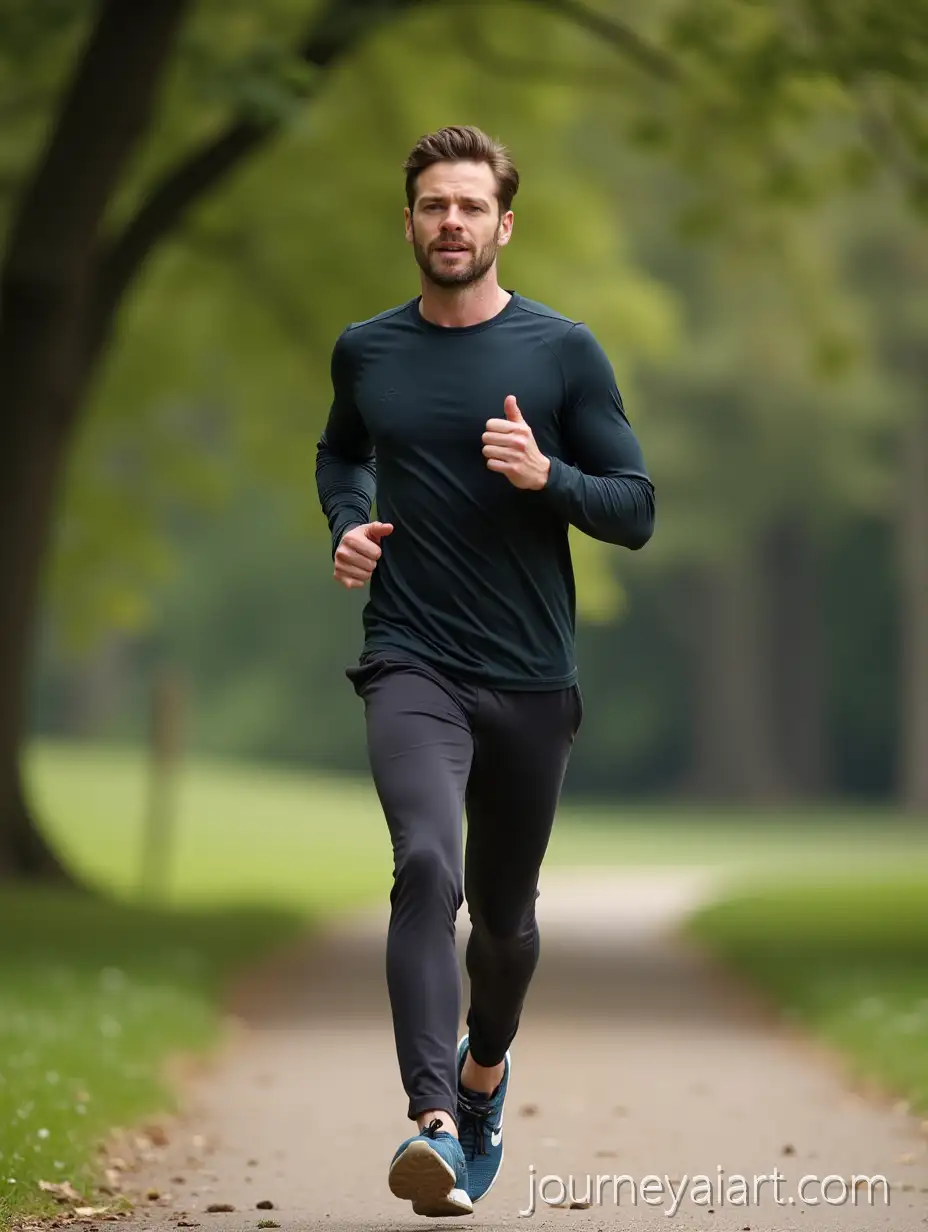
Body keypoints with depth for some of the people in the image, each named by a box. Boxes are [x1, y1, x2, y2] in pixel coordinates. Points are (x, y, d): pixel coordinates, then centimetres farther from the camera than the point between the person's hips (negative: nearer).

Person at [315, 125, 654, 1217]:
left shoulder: (562, 351, -1)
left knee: (504, 913, 14)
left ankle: (485, 1066, 45)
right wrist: (347, 523, 6)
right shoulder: (365, 352, 6)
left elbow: (635, 511, 0)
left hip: (531, 677, 1)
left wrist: (547, 475, -19)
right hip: (411, 665, 0)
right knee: (427, 867, -25)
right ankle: (433, 1123, -33)